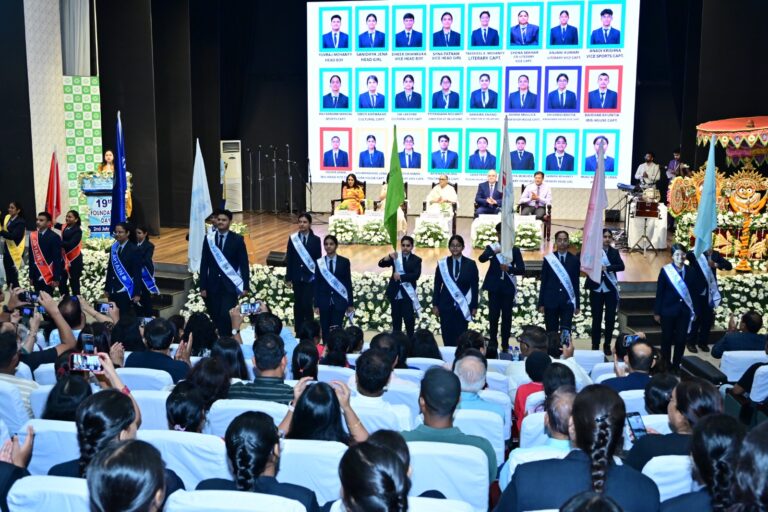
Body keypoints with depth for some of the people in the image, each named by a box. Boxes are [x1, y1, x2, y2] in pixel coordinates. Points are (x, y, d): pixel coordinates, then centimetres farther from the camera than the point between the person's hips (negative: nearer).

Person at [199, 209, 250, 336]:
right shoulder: (209, 239, 3)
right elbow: (204, 264, 5)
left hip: (230, 285, -2)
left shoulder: (237, 239, -1)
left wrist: (246, 286, -5)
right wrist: (203, 287, 1)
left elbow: (244, 264, 0)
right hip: (213, 285, 2)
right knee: (215, 318, 4)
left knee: (226, 316, -14)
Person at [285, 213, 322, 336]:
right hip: (297, 277, 2)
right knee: (298, 305, 7)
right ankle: (298, 332, 15)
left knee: (307, 304, -10)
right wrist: (288, 278, 1)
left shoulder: (315, 240, -1)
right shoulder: (293, 238, 2)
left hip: (310, 277, -2)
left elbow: (318, 260, 1)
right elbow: (289, 259, 4)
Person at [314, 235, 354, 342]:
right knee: (325, 330, 3)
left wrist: (351, 303, 1)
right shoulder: (319, 262, 2)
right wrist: (316, 304, 0)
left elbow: (348, 283, 3)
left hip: (339, 301, -1)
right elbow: (316, 284, 3)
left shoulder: (344, 262, 1)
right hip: (324, 301, 1)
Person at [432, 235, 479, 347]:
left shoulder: (470, 264, 1)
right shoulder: (442, 263, 2)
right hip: (446, 306, 1)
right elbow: (437, 285, 5)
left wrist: (474, 306, 0)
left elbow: (474, 286, 3)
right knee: (447, 337, 2)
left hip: (463, 307, -1)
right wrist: (435, 304, 2)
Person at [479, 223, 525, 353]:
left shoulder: (515, 250, 4)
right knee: (493, 314, -2)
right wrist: (494, 252, -35)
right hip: (494, 286, -1)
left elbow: (522, 269, -3)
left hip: (508, 287, 1)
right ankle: (493, 341, 14)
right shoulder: (491, 247, 2)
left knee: (507, 316, 4)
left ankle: (505, 345, 12)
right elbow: (481, 258, -17)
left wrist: (509, 269, -22)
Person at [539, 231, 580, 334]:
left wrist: (577, 304, 7)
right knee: (551, 332, 4)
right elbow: (543, 282, 5)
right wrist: (541, 303, 1)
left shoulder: (574, 260, 6)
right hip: (551, 301, 0)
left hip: (568, 302, 0)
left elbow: (576, 283, 8)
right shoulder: (548, 259, 5)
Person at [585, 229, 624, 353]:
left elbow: (621, 266, -9)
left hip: (610, 290, 2)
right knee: (596, 319, 3)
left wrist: (607, 268, -21)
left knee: (610, 319, 4)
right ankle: (595, 346, 12)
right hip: (596, 289, -2)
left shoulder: (614, 252, 5)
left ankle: (607, 345, 17)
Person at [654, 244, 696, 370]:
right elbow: (659, 292, -5)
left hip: (684, 311, 3)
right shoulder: (665, 270, -7)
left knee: (681, 340, 5)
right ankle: (665, 365, 18)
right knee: (667, 339, 6)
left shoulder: (689, 271, 2)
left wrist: (694, 311, 5)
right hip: (668, 311, -2)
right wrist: (657, 312, -5)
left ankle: (676, 365, 17)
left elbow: (693, 292, 7)